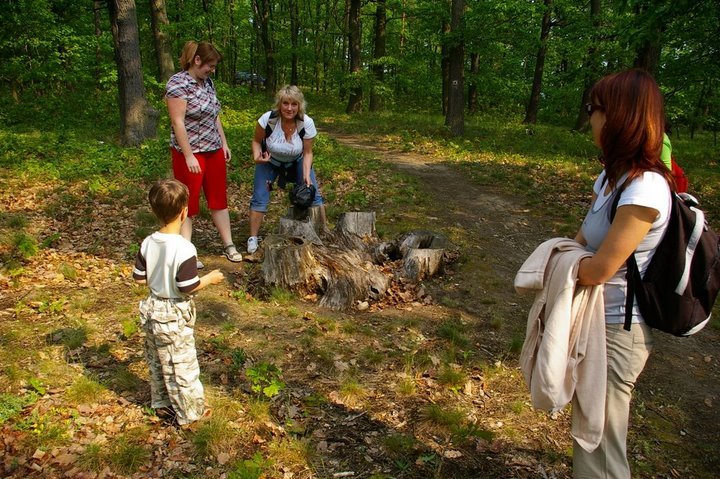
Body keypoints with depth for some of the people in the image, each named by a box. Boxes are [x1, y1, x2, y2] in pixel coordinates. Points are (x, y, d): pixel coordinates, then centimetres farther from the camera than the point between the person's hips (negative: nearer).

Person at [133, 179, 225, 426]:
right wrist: (209, 278, -9)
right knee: (182, 365, 9)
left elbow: (139, 277, 1)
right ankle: (189, 412, 23)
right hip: (174, 316, -7)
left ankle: (161, 402, 41)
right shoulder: (184, 249, -27)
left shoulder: (148, 243, -6)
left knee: (157, 361, 23)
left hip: (152, 310, 7)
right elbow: (187, 288, -24)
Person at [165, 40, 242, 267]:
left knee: (218, 198, 12)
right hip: (190, 153, -7)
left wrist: (224, 143, 13)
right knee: (188, 204, 2)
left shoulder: (207, 82, 9)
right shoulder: (178, 84, -15)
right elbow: (178, 123, -19)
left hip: (214, 151, 8)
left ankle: (228, 245, 22)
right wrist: (189, 156, -22)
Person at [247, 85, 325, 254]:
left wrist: (307, 175, -30)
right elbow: (256, 141, -13)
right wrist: (257, 156, -33)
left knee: (313, 194, -4)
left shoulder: (307, 123, -27)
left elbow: (307, 152, -17)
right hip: (269, 162, -1)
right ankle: (253, 238, 7)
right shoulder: (268, 119, -30)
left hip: (296, 162, 1)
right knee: (259, 198, -7)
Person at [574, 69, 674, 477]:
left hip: (616, 332, -9)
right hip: (599, 320, 9)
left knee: (599, 443, 8)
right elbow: (586, 238, 10)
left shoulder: (644, 188, -26)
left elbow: (600, 268, -24)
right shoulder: (615, 175, 4)